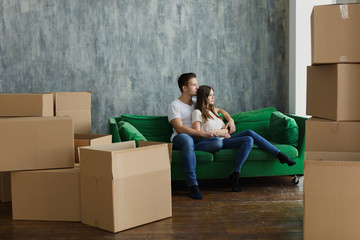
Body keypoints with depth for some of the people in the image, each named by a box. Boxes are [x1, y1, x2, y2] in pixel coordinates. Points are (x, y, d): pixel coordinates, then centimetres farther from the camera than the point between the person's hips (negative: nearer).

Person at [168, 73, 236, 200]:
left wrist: (230, 119, 10)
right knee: (187, 139, -44)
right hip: (179, 139, -5)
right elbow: (179, 128, -16)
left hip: (197, 139, 5)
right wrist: (203, 134, -25)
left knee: (218, 142, -27)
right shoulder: (174, 106, -1)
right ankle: (193, 185, -41)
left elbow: (220, 110, 31)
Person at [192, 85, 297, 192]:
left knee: (249, 132, -17)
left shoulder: (213, 111, 22)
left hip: (224, 139, 7)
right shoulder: (197, 113, -2)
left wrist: (216, 131, -6)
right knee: (248, 140, -26)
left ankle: (281, 156, -18)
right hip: (216, 143, -7)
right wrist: (219, 132, -9)